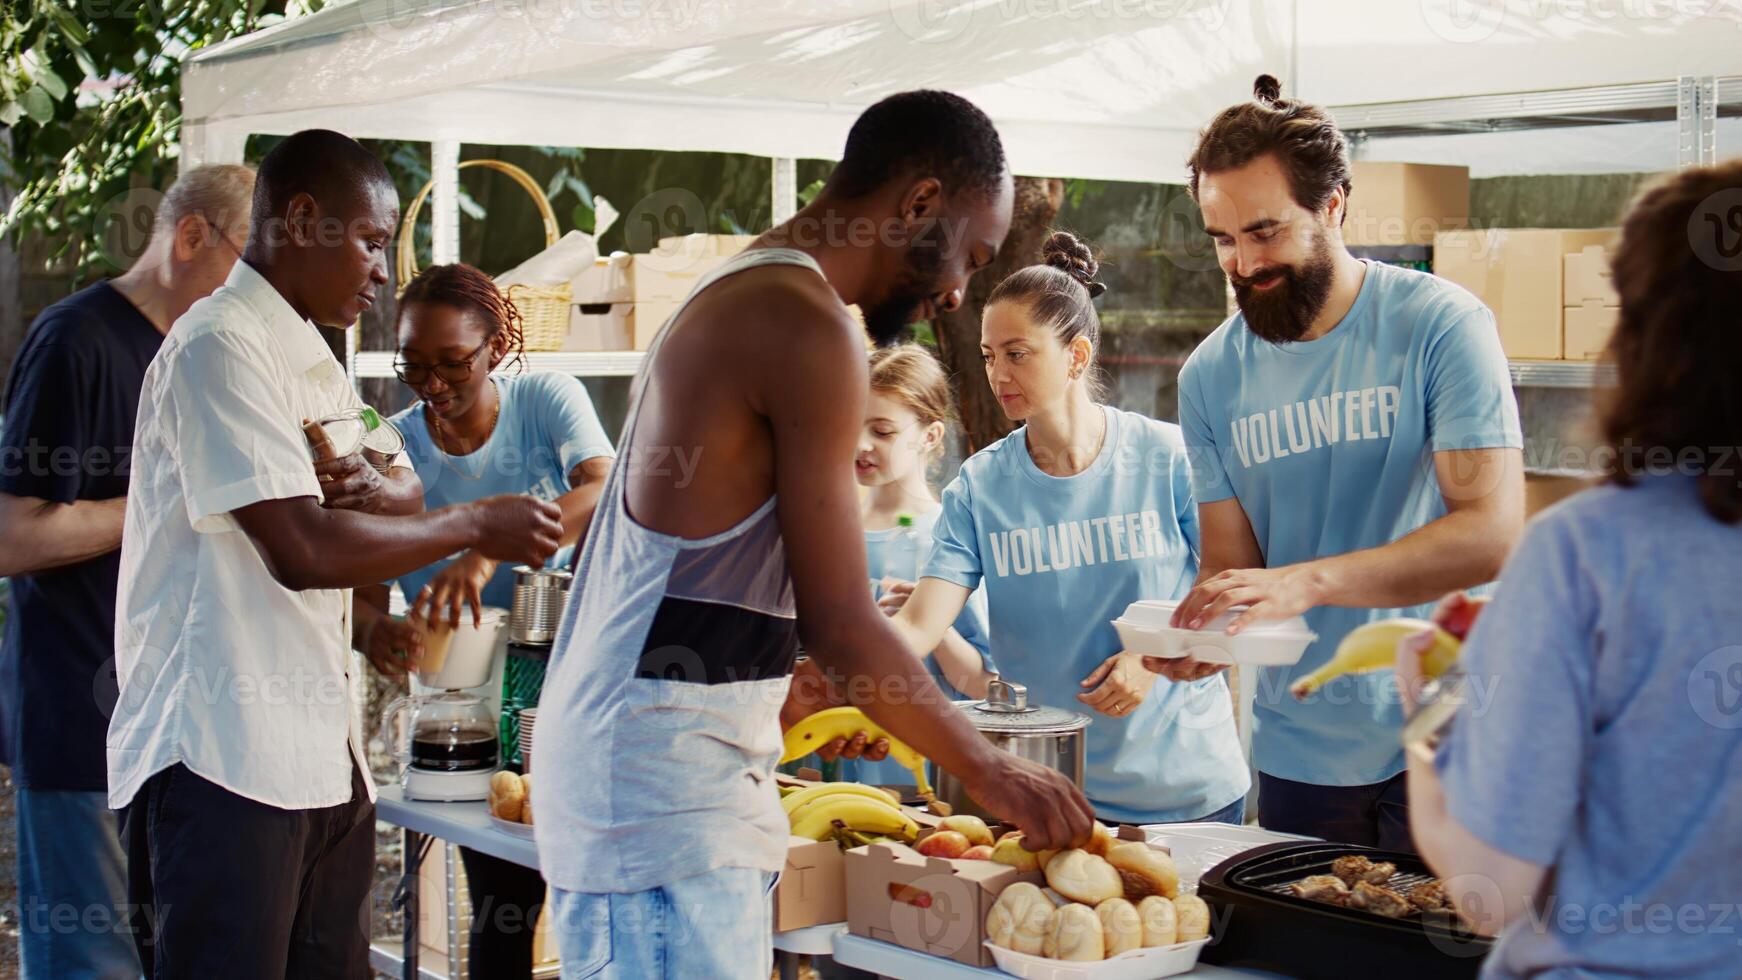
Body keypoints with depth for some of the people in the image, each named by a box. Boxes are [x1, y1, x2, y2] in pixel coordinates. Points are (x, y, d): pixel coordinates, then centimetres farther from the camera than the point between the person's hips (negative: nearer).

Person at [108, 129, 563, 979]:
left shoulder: (310, 357, 20)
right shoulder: (219, 345, -12)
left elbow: (404, 491, 22)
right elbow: (301, 549, -20)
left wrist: (374, 490, -3)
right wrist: (477, 527, -9)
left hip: (323, 750, 9)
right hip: (223, 757, -9)